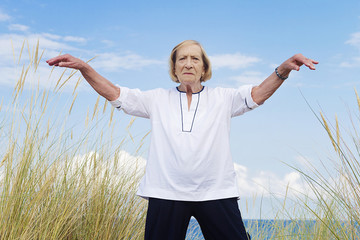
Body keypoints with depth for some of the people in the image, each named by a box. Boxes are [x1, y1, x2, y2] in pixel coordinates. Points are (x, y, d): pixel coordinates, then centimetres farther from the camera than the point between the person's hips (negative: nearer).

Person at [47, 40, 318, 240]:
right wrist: (83, 67, -4)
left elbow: (258, 93, -2)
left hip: (216, 192, 0)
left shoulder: (222, 98, 10)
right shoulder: (158, 99, 11)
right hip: (166, 193, 1)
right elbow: (114, 93, 7)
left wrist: (284, 68, -20)